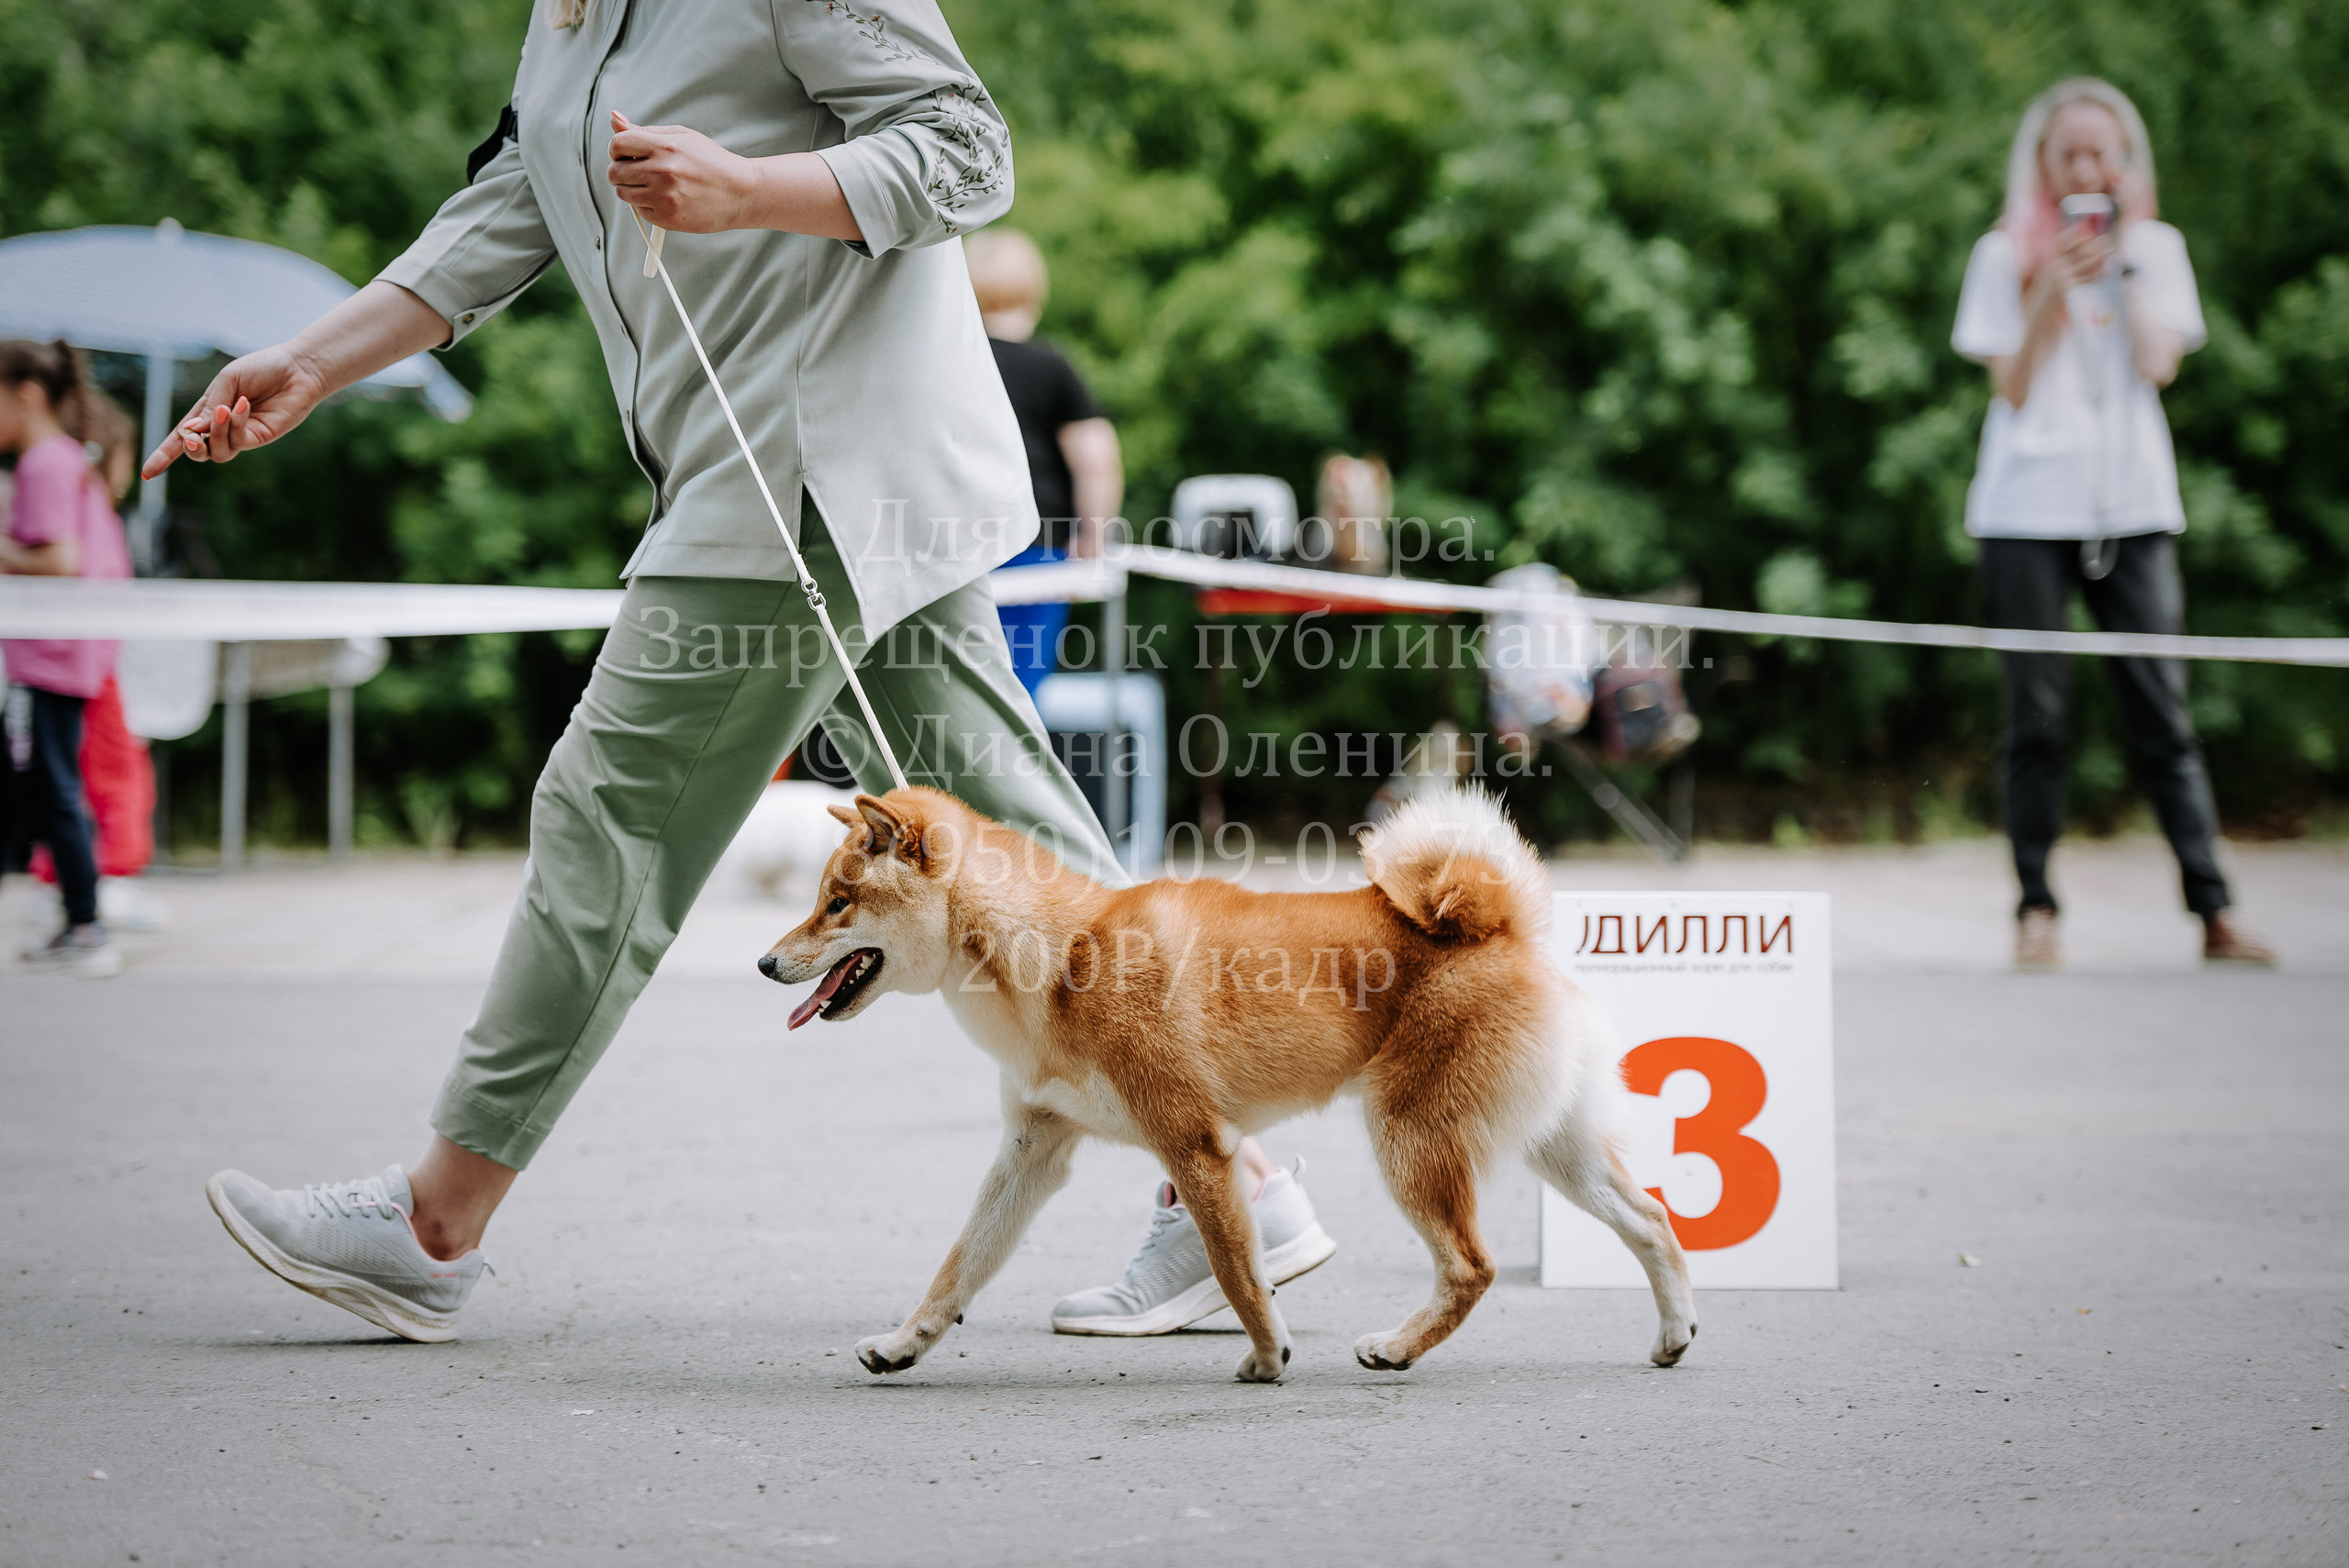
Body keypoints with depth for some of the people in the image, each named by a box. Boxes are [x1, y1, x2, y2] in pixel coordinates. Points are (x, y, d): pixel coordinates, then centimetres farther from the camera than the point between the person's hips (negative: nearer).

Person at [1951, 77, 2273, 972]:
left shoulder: (2157, 249, 10)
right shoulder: (2006, 256, 7)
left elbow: (2159, 363, -5)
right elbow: (2011, 387, -1)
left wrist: (2124, 256, -4)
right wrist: (2051, 288, -11)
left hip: (2132, 508, 1)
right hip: (2029, 508, 0)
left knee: (2160, 711, -4)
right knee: (2037, 716, -1)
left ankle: (2214, 913, -6)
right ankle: (2035, 909, 3)